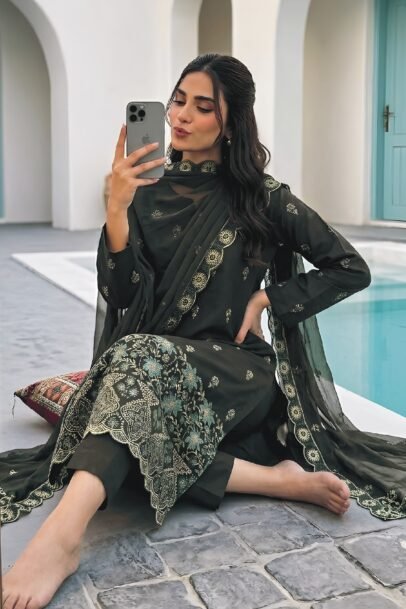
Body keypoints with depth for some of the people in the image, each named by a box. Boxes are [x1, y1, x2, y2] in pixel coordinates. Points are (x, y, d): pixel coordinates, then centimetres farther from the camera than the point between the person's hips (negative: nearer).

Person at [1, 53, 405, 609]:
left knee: (143, 359, -36)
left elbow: (352, 270, 6)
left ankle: (64, 534, -51)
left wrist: (265, 298, -3)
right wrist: (117, 207, -17)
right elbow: (121, 296, -4)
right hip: (147, 366, 4)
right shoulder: (149, 191, 8)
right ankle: (273, 478, -24)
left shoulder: (263, 198, 2)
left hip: (236, 371, -3)